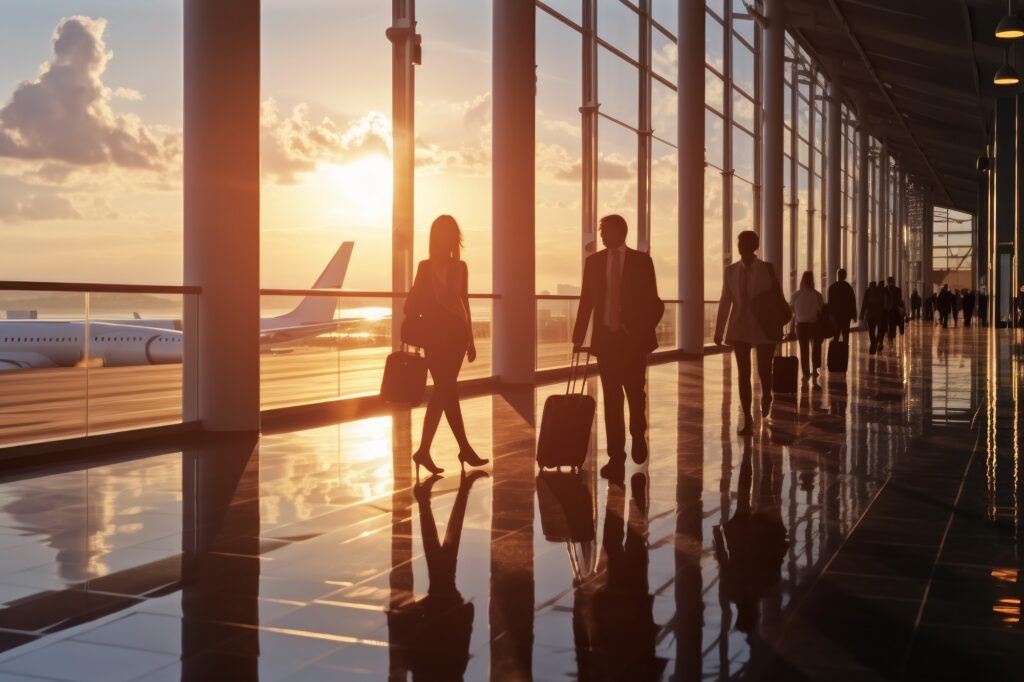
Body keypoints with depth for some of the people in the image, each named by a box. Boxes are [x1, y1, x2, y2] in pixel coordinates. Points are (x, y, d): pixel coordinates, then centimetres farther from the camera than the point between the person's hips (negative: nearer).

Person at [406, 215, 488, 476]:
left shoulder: (460, 267, 9)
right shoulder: (426, 267, -1)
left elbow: (464, 303, 14)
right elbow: (414, 303, -3)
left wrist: (470, 339, 14)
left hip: (456, 333, 4)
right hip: (435, 335, -4)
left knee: (443, 391, 2)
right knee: (448, 391, -5)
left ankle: (424, 450, 8)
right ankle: (465, 449, 4)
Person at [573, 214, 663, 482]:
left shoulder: (641, 261, 0)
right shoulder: (594, 261, 7)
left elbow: (652, 301, 1)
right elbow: (586, 301, 7)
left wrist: (646, 332, -11)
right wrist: (578, 337, 2)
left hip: (634, 339, -2)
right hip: (605, 337, 2)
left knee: (635, 393, 5)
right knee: (611, 399, 0)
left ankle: (638, 436, 34)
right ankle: (616, 457, 3)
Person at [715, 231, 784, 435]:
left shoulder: (767, 269, -2)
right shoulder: (730, 270, 3)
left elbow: (778, 296, 0)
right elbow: (725, 301, 5)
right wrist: (719, 331, 3)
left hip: (764, 327, -2)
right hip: (739, 328, 2)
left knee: (764, 370, 1)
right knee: (743, 373, -1)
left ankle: (766, 397, 36)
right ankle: (747, 419, 5)